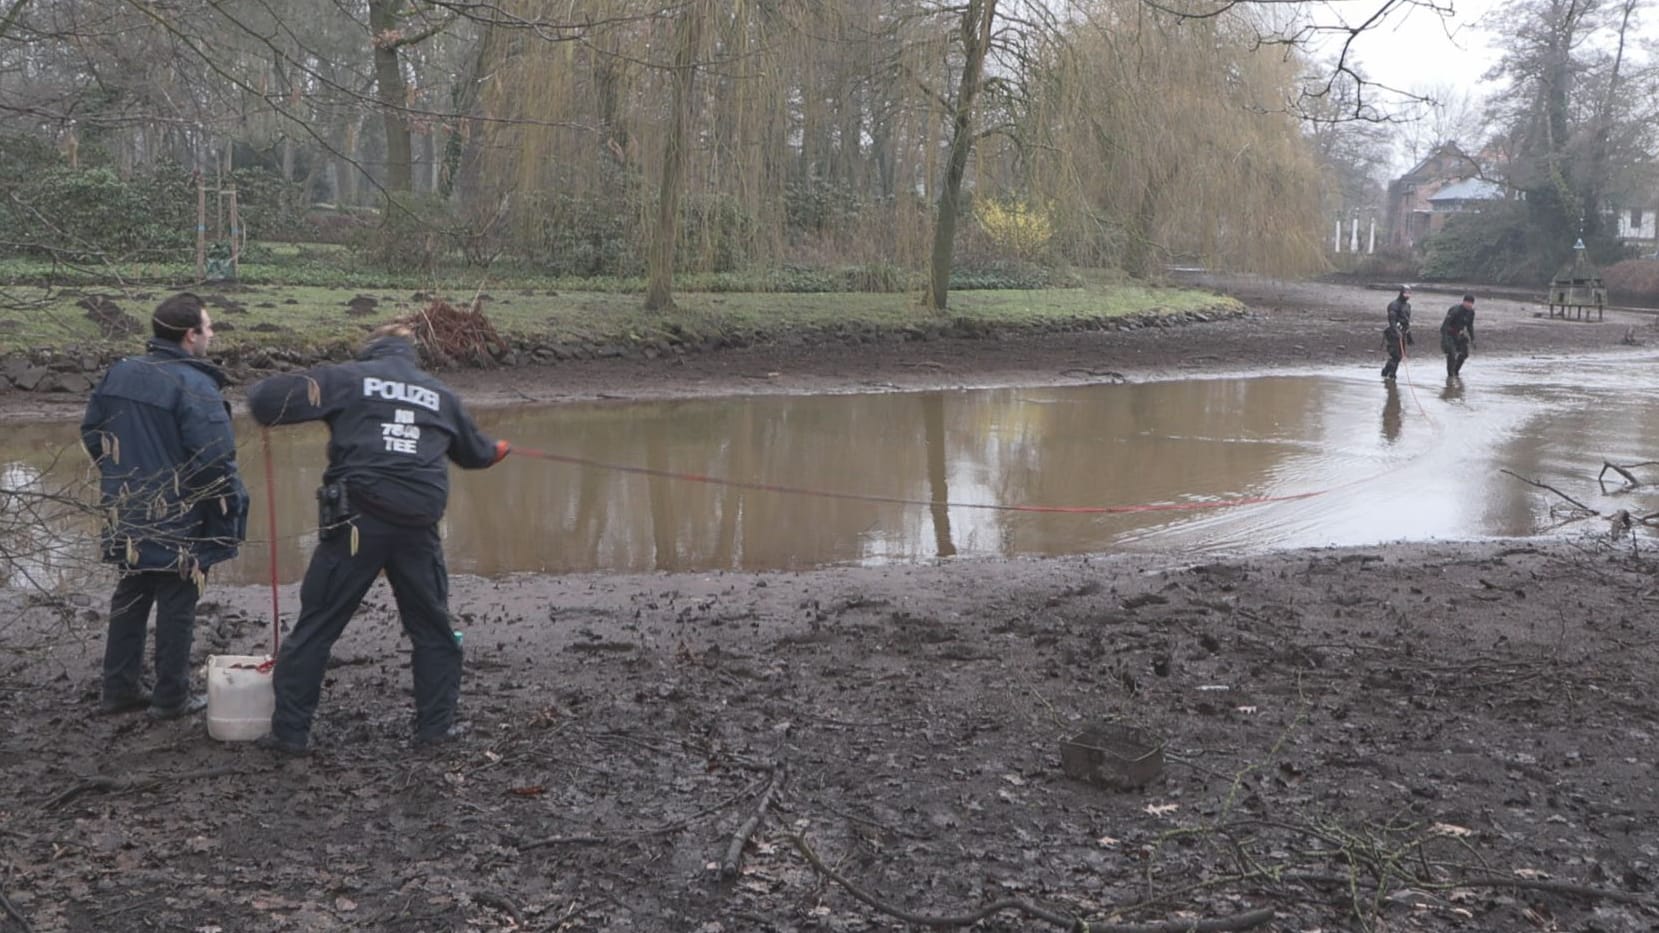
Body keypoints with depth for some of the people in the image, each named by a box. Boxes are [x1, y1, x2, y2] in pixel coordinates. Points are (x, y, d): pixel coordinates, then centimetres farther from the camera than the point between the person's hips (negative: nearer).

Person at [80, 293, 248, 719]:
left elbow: (92, 433, 13)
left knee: (130, 599, 18)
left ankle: (118, 688, 26)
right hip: (179, 522, -7)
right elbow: (215, 458, -25)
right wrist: (232, 505, -12)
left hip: (127, 515, 7)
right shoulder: (194, 385, -21)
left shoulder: (118, 373, 3)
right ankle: (172, 697, 14)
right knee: (176, 608, 5)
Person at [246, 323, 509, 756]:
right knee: (433, 629, 18)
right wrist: (497, 449, 55)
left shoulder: (348, 378, 5)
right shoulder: (440, 394, 16)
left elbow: (269, 400, -4)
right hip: (418, 526, 3)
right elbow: (475, 452, 31)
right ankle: (436, 725, 23)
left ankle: (290, 731, 11)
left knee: (315, 627, 7)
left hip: (356, 522, -3)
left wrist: (258, 392, 21)